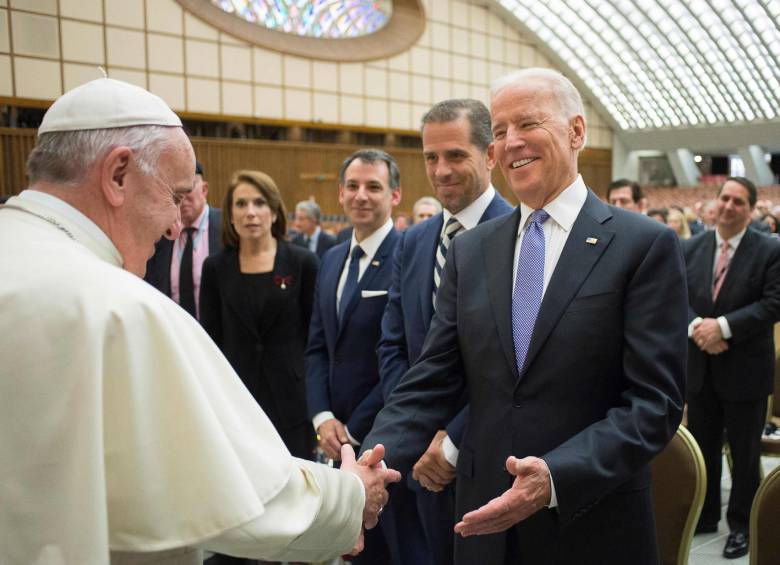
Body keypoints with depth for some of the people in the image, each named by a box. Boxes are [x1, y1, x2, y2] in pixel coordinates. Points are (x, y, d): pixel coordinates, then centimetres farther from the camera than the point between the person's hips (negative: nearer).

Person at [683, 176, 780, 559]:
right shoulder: (692, 247, 5)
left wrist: (723, 326, -22)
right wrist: (696, 326, -17)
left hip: (745, 369, -4)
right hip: (700, 365, 4)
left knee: (744, 452, 9)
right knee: (701, 447, 15)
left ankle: (741, 525, 24)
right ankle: (704, 515, 31)